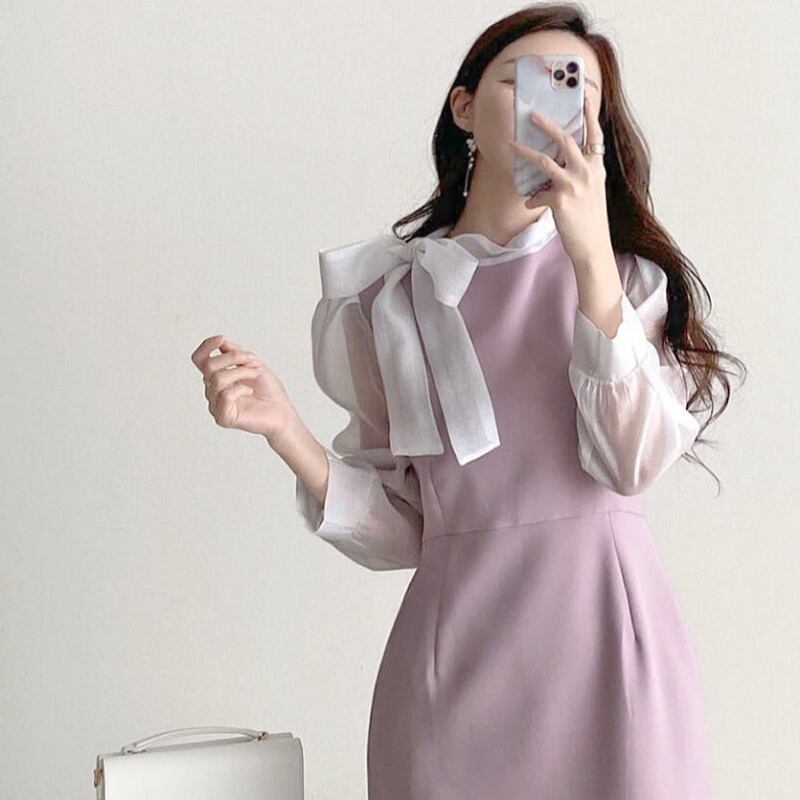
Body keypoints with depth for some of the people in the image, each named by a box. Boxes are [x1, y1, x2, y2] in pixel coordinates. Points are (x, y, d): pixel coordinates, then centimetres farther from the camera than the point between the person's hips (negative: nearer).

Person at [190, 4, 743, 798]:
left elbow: (635, 460, -15)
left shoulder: (629, 273, 2)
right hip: (459, 644, 1)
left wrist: (592, 256, -21)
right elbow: (396, 528, 3)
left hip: (608, 632, 0)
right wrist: (284, 429, -12)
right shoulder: (389, 294, 3)